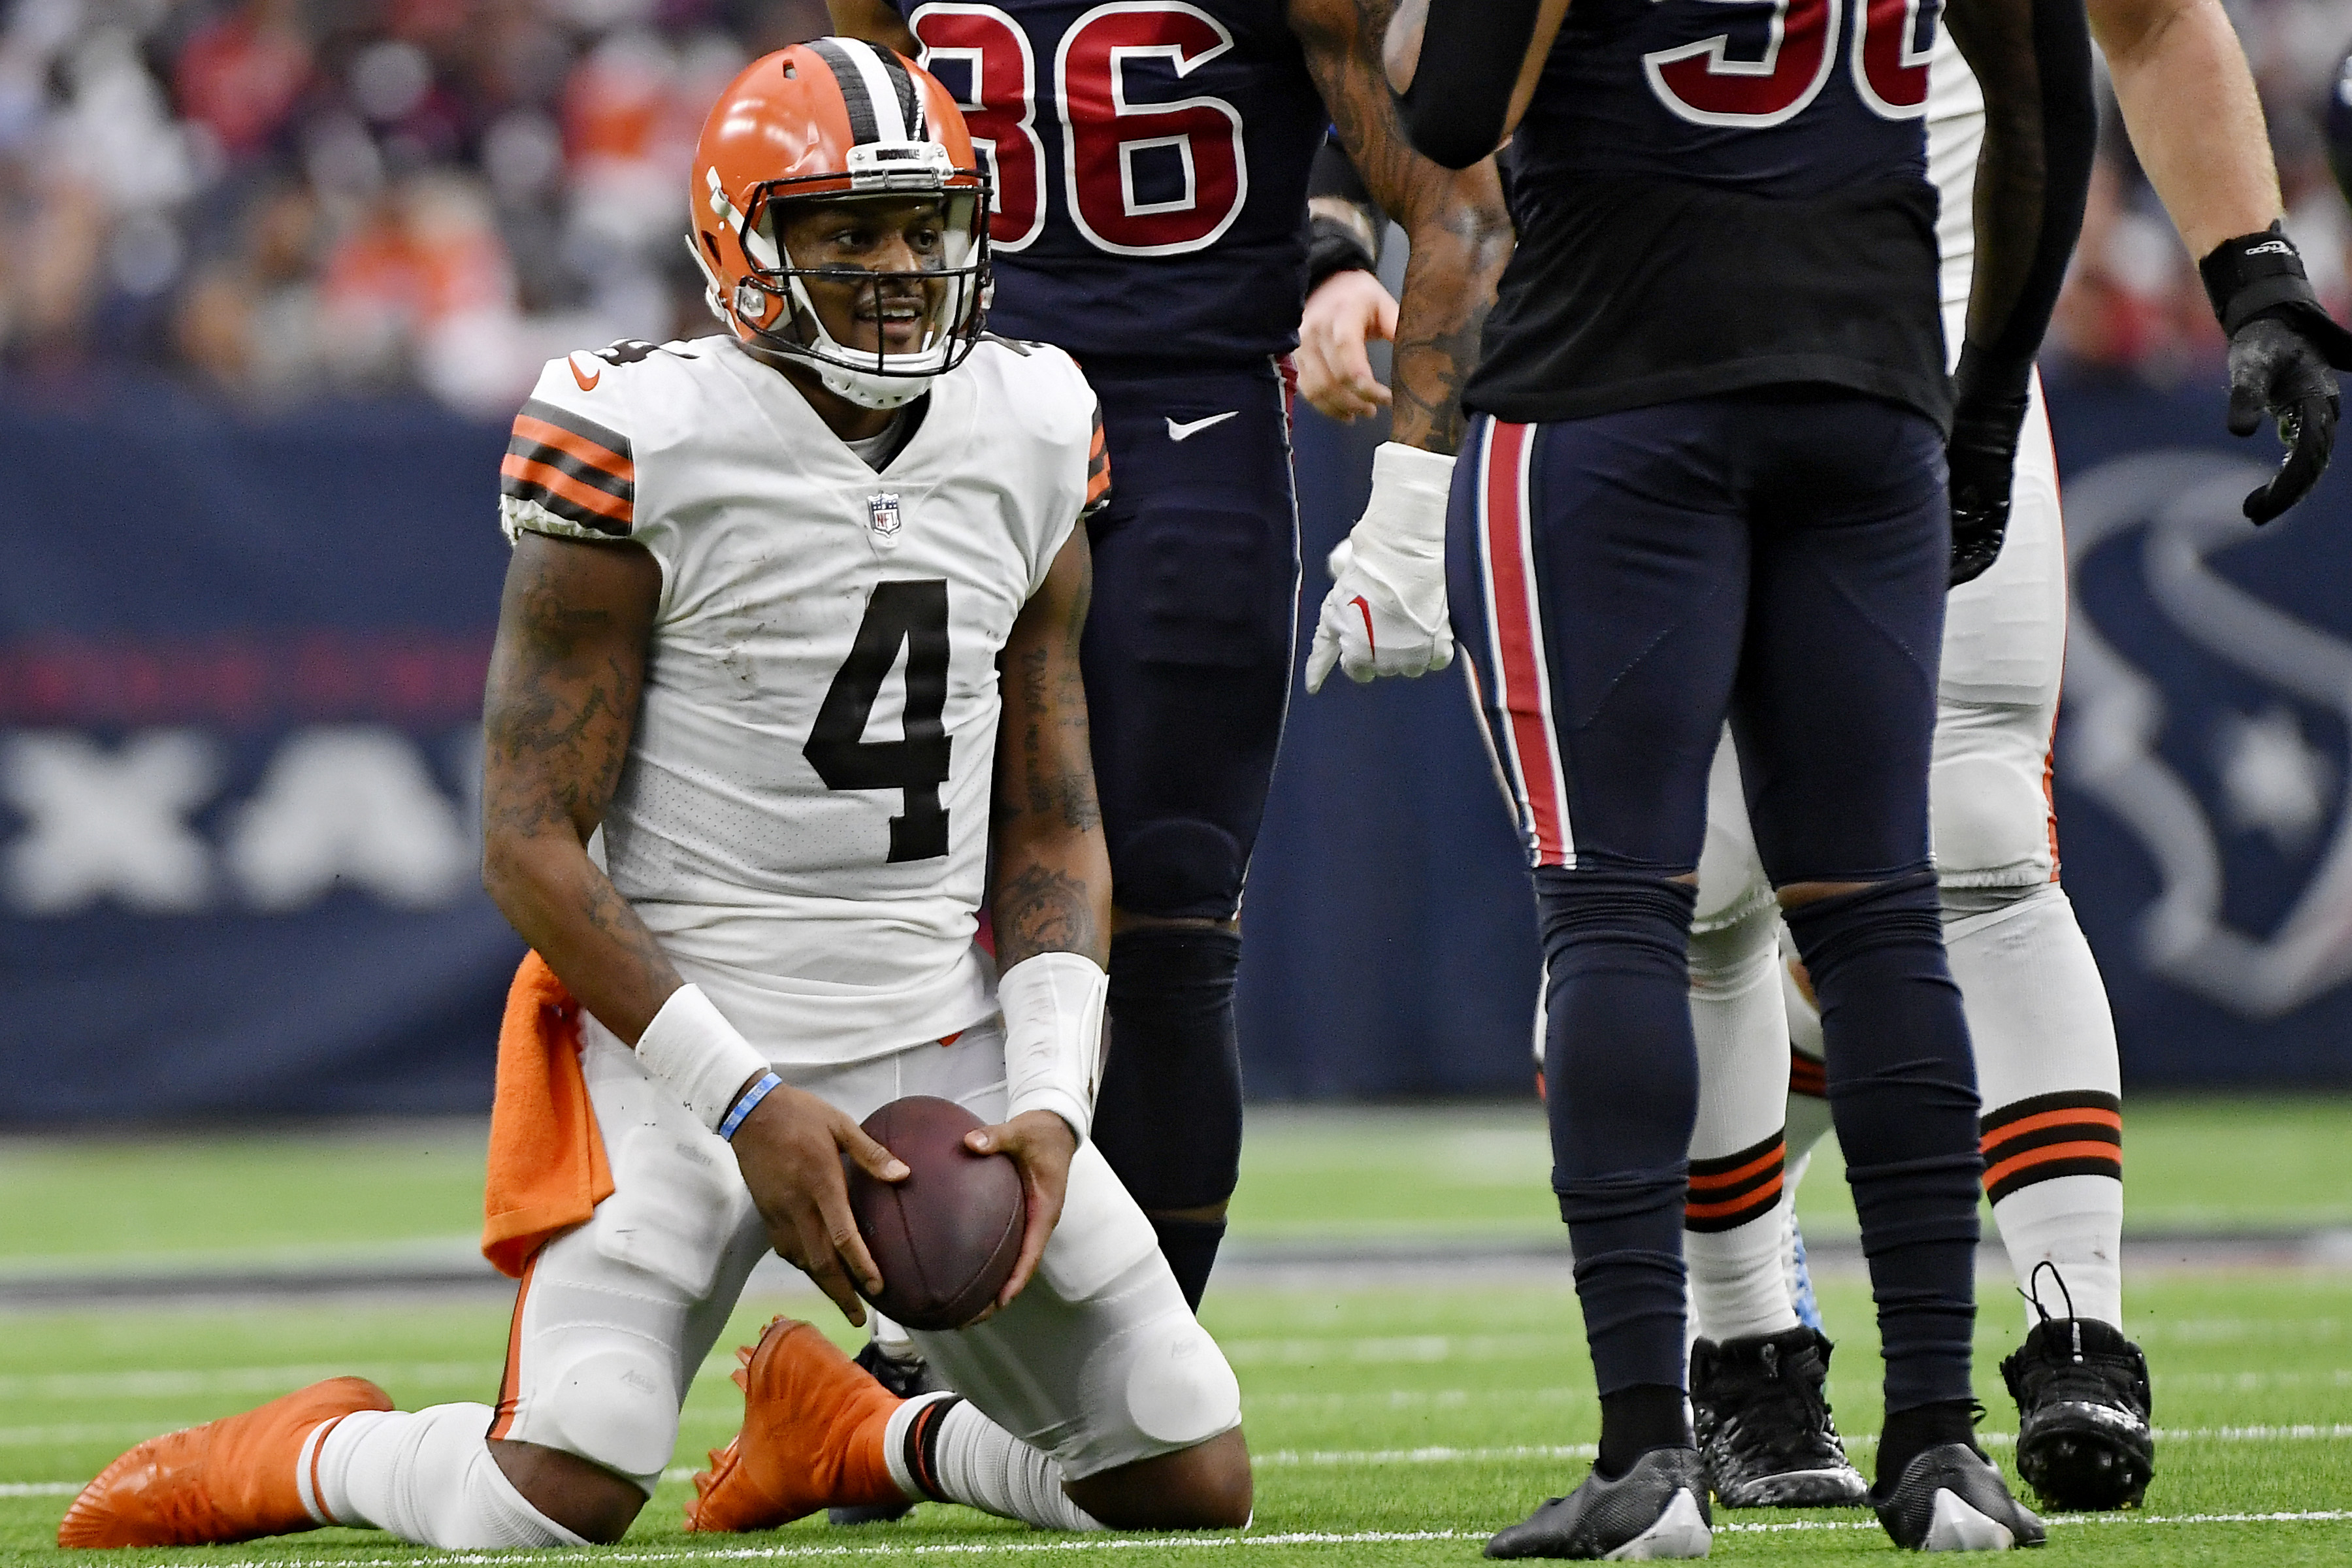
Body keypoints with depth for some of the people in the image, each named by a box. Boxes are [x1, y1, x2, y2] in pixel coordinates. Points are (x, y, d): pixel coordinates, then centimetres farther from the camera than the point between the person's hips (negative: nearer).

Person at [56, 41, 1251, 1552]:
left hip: (947, 1034, 5)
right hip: (687, 1031, -5)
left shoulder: (1027, 440, 4)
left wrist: (1050, 1100, -7)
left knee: (1198, 1480, -1)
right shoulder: (647, 448, -12)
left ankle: (846, 1427, 26)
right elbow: (531, 843, -12)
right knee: (563, 1500, -23)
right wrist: (746, 1101, -18)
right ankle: (310, 1453, 11)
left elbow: (1053, 828, 9)